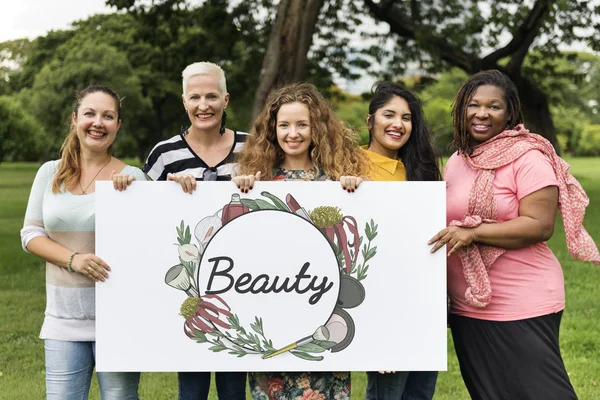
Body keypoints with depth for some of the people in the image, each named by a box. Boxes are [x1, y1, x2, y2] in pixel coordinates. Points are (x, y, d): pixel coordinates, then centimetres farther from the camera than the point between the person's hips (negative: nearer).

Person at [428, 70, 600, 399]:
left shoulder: (527, 158, -11)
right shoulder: (457, 160, 11)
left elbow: (540, 225, -19)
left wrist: (473, 233, -23)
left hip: (522, 308, -7)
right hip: (466, 307, 7)